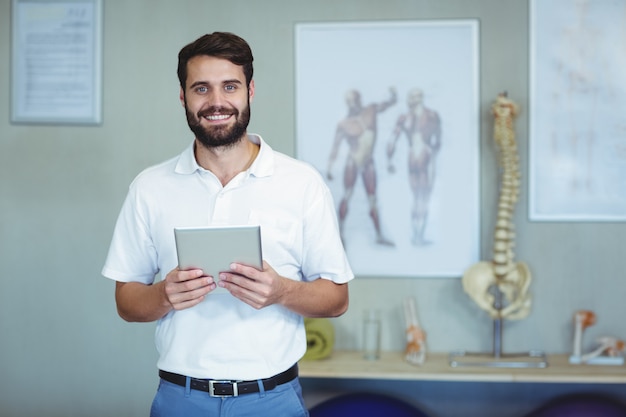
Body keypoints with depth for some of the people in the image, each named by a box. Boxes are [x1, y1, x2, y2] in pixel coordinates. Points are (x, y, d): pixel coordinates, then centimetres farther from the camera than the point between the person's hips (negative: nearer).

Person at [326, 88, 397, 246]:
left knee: (372, 199, 5)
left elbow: (390, 103, 9)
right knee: (347, 195, -6)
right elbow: (335, 147, -4)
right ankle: (340, 230, -1)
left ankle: (379, 235, 7)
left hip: (369, 163, 3)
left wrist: (393, 95, -14)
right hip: (353, 162, -3)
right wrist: (329, 167, -10)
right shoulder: (343, 125, -5)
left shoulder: (371, 110, 5)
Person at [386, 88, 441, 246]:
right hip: (426, 159, -3)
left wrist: (389, 161, 8)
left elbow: (392, 141, -2)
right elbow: (438, 141, 2)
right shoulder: (432, 115, -2)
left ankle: (415, 235, 17)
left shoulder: (403, 118, 2)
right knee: (425, 198, 1)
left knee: (416, 198, 15)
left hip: (412, 160, 3)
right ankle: (419, 237, -3)